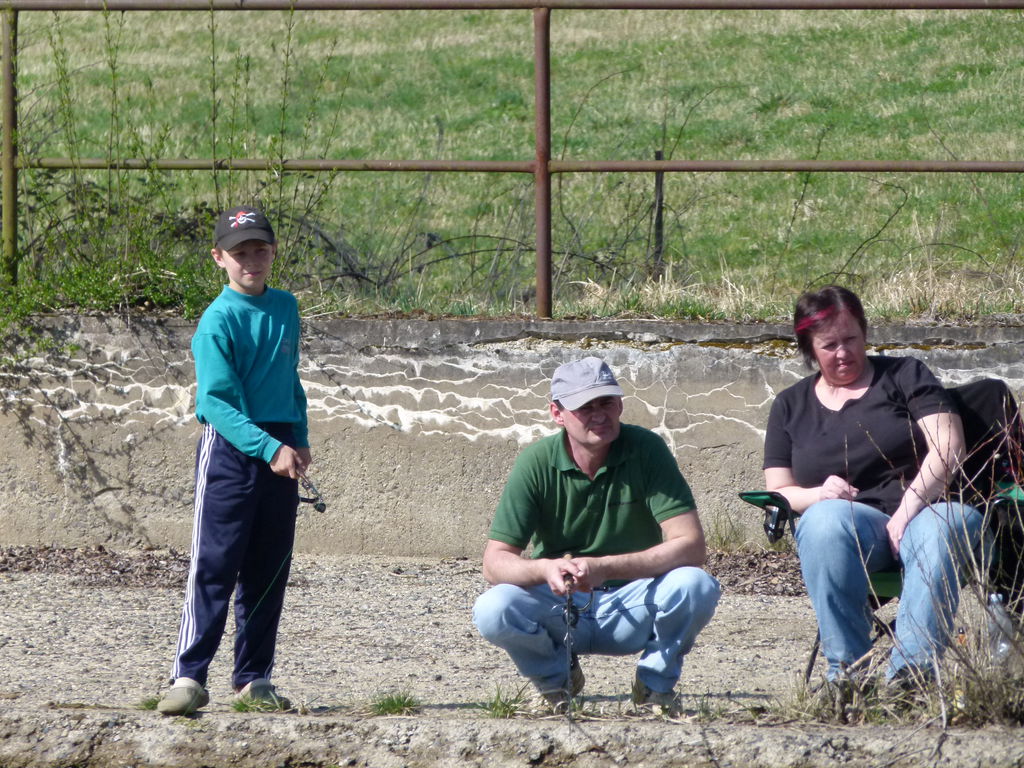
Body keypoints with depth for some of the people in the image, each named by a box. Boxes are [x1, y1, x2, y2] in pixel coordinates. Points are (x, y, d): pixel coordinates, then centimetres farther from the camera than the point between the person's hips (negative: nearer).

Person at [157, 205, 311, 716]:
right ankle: (189, 678, -11)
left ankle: (253, 678, 15)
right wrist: (270, 448, -29)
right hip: (229, 448, -6)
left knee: (268, 571, 8)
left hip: (280, 448, 6)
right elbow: (218, 401, -19)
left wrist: (299, 441, 13)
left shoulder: (285, 308, 11)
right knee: (213, 566, -10)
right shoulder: (218, 321, -11)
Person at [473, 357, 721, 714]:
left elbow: (691, 547, -20)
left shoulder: (646, 450, -13)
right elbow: (495, 563, -13)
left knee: (696, 586, -30)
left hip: (632, 609, 0)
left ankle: (655, 683, 0)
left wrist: (605, 568, -32)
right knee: (492, 610, -29)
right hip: (558, 608, 0)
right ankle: (556, 678, 5)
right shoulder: (537, 463, -11)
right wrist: (545, 569, -36)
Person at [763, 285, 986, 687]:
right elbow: (778, 493, 15)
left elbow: (948, 447, 0)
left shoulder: (904, 375, 14)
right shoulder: (790, 406, 21)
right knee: (825, 519, -36)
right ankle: (845, 671, -39)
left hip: (922, 508, -1)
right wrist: (819, 495, -9)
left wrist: (907, 512, -14)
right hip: (852, 520, 1)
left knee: (941, 528, -38)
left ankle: (910, 667, -49)